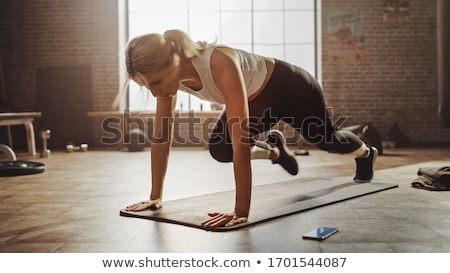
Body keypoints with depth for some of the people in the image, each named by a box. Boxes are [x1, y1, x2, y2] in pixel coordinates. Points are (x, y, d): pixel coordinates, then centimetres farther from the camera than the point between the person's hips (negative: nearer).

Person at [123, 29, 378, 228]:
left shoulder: (220, 65, -45)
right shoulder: (171, 72, -23)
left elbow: (241, 140, -47)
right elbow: (162, 137, -16)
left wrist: (241, 211, -48)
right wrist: (156, 196, -15)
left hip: (290, 88, -5)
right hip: (257, 100, 5)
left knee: (324, 138, 19)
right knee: (219, 150, -8)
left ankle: (366, 153, 57)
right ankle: (274, 149, 25)